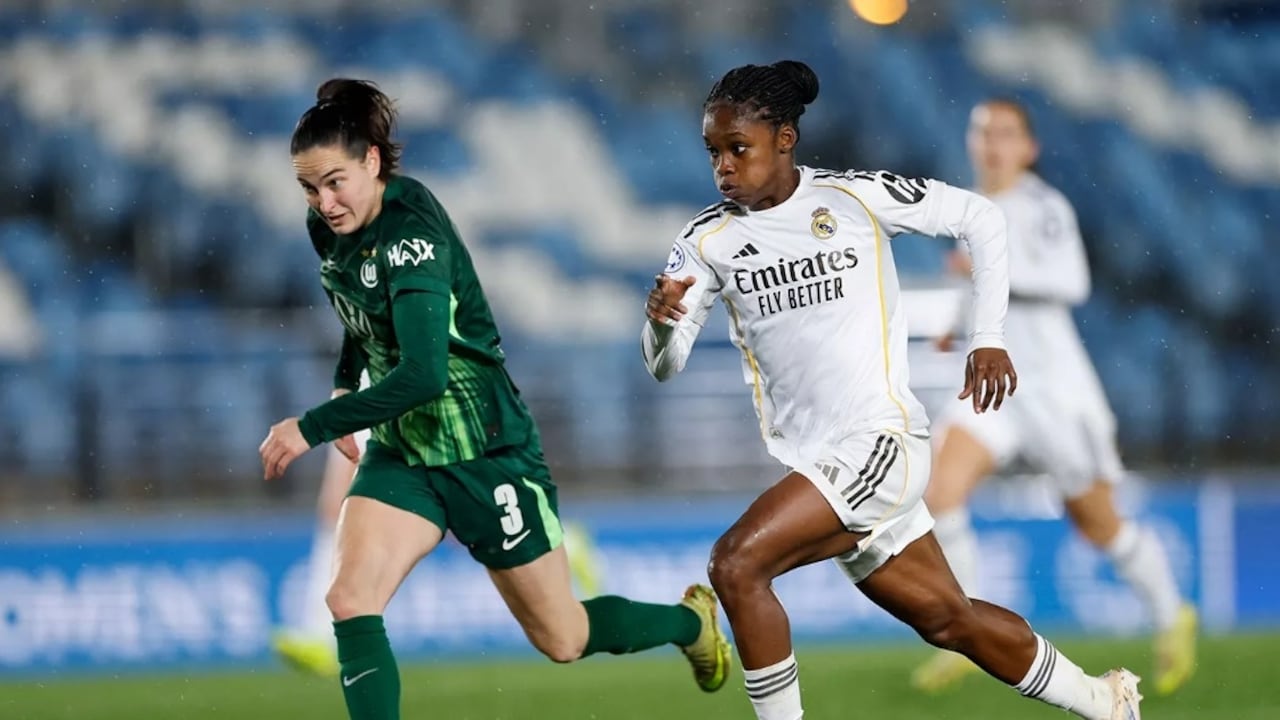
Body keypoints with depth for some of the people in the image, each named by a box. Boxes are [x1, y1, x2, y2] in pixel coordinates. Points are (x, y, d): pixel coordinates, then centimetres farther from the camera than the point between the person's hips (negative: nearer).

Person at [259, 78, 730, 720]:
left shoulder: (410, 233, -27)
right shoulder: (330, 226, -3)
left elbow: (422, 375, -37)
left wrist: (312, 428, -32)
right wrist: (346, 385, 12)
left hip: (486, 454, -7)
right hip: (402, 452, 7)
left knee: (562, 641, 9)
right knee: (349, 603, -17)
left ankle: (691, 622, 39)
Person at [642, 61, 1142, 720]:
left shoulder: (857, 197, -7)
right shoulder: (708, 240, 2)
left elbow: (981, 218, 4)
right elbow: (664, 367, 0)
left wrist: (988, 339, -1)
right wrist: (661, 321, -23)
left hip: (882, 442, -5)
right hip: (808, 462, 5)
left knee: (736, 564, -23)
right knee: (946, 619, 15)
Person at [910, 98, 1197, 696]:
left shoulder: (1044, 207, -10)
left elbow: (1071, 282, -25)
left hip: (1055, 382, -5)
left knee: (1095, 521, 9)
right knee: (941, 490, -19)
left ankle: (1172, 617, 34)